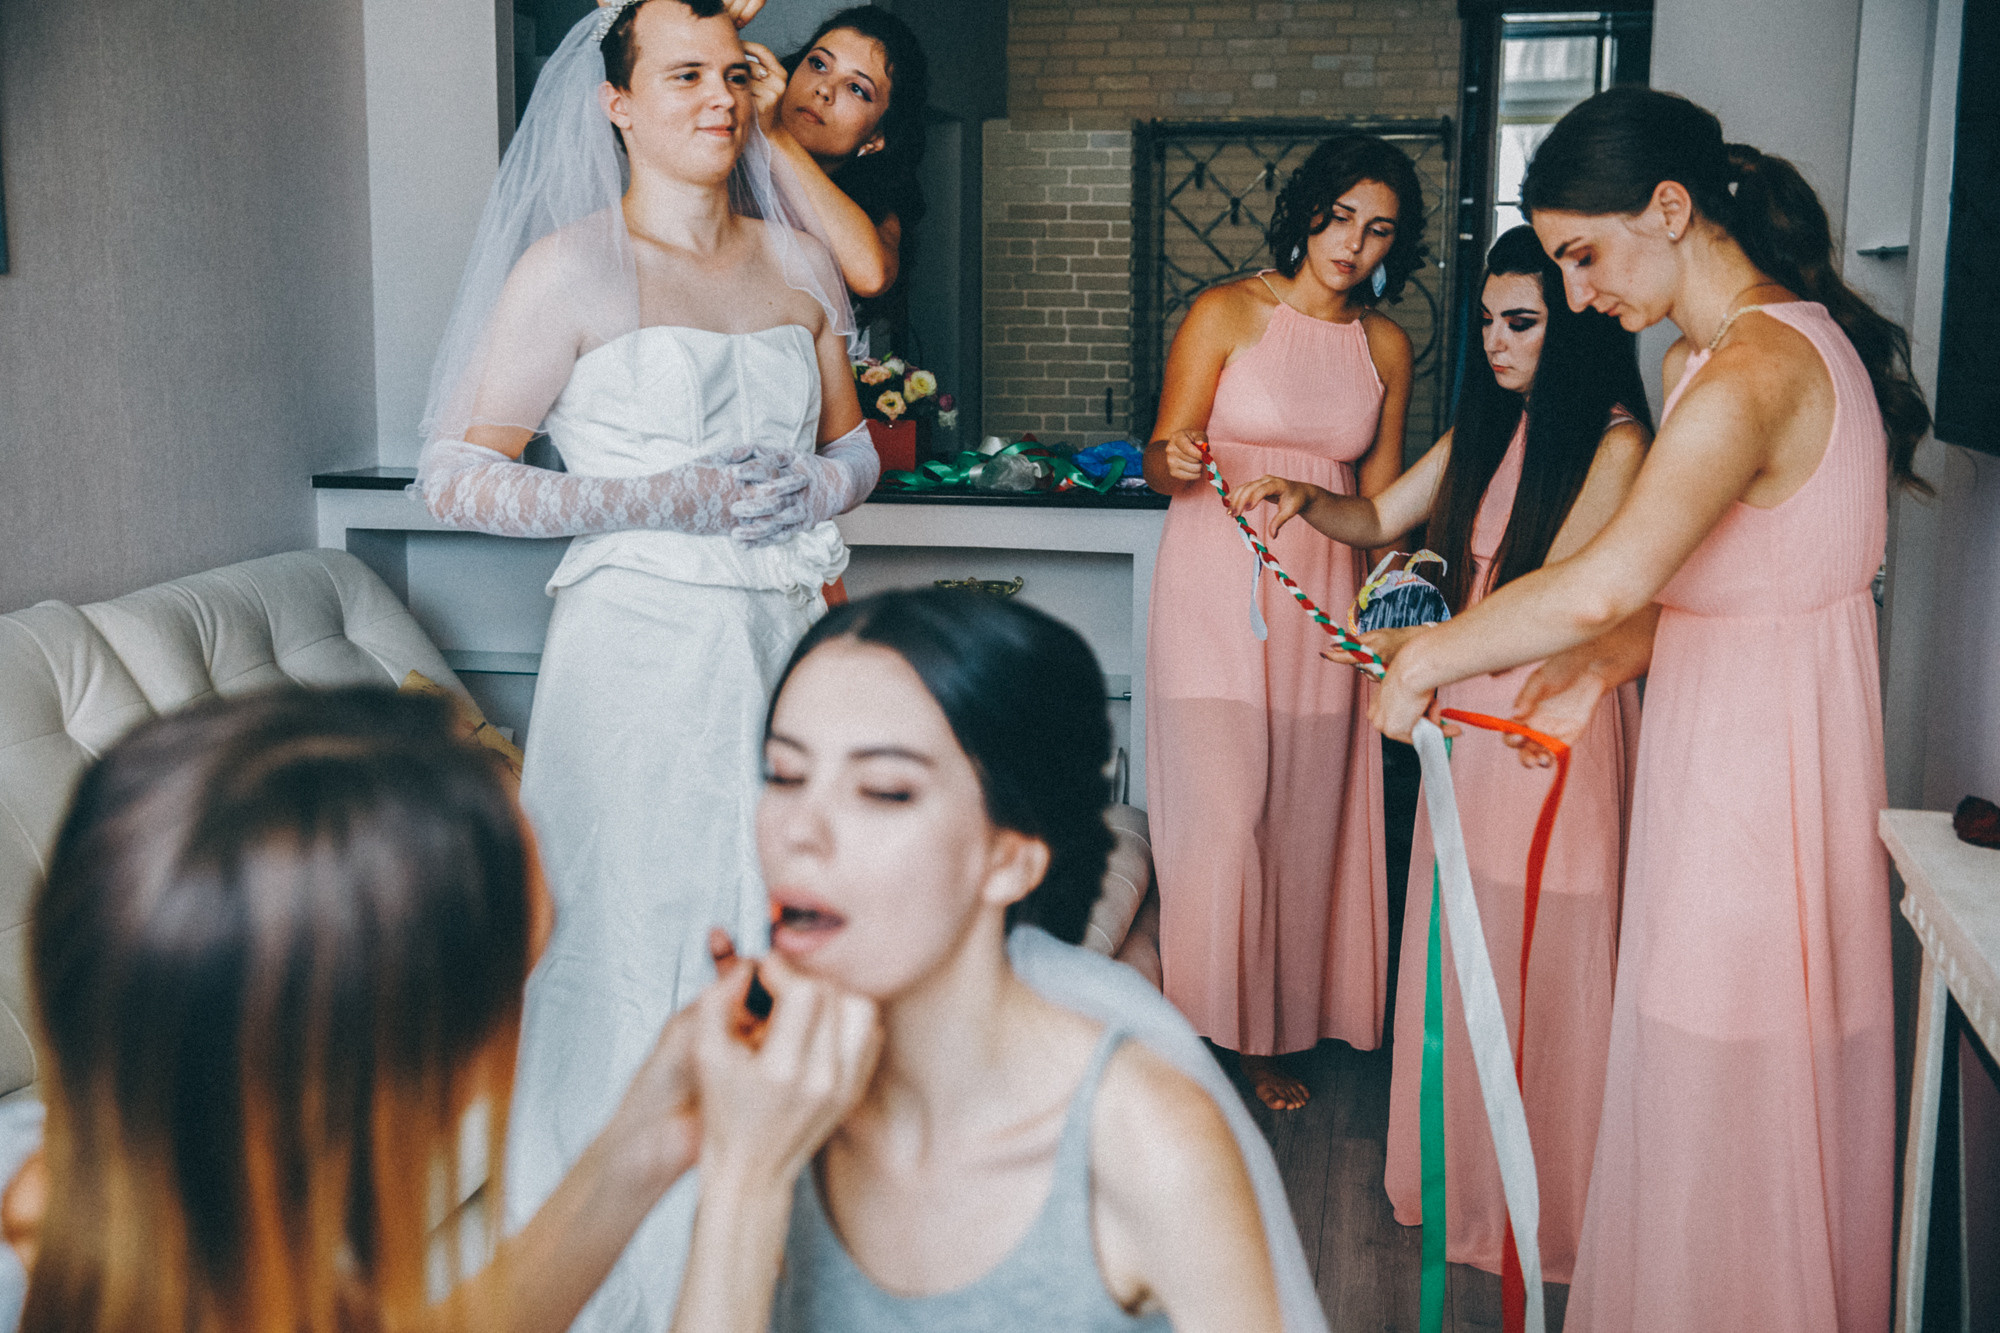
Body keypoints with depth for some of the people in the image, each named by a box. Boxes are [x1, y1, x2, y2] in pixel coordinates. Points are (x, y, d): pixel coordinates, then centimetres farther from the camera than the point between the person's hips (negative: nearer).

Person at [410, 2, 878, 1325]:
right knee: (648, 942, 1)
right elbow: (454, 472, -8)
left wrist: (805, 492, -4)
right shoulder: (573, 268, -5)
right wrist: (657, 498, -15)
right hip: (646, 647, -5)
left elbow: (855, 445, 19)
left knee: (787, 930, 10)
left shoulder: (800, 261, 11)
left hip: (785, 633, 5)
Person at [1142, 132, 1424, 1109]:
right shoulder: (1226, 314, -2)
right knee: (1220, 816, -8)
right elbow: (1159, 465, -5)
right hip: (1215, 588, -4)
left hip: (1322, 599, 4)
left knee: (1304, 819, 7)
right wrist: (1179, 460, -27)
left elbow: (1379, 494, 15)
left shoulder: (1385, 345, 10)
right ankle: (1199, 1034, 6)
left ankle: (1271, 1034, 21)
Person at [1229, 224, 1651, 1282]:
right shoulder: (1487, 425, 11)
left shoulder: (1614, 443, -12)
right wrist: (1303, 500, -2)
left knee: (1541, 966, 3)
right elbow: (1382, 517, 17)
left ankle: (1544, 1204, 20)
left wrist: (1420, 644, -21)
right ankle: (1467, 1177, 28)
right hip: (1470, 711, 7)